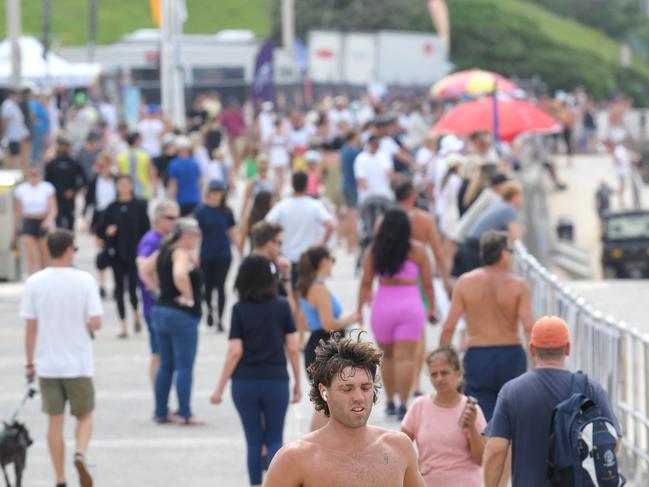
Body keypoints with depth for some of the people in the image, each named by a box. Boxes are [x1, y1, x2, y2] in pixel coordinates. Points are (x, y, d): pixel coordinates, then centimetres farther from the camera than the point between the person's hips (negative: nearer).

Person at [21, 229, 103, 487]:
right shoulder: (85, 281, -9)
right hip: (79, 363, -2)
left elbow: (30, 328, -2)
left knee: (55, 421, 10)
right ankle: (80, 454, -16)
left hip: (47, 364, 2)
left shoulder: (34, 282, -3)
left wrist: (31, 363, 7)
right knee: (84, 416, 13)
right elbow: (95, 323, -13)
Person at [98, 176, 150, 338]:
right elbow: (100, 230, 10)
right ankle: (123, 324, 10)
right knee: (119, 289, 3)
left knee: (133, 286, -8)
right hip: (117, 254, 2)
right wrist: (107, 232, -12)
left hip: (134, 253, -2)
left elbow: (146, 229, 1)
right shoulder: (112, 208, 6)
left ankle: (136, 315, 22)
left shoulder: (139, 206, 1)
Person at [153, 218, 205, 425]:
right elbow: (180, 274, -33)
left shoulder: (164, 251, 12)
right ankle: (185, 414, -4)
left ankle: (161, 412, 16)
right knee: (185, 367, -4)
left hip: (161, 310, 9)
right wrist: (189, 297, -21)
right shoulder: (181, 253, -15)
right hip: (182, 314, -9)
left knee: (166, 366, 14)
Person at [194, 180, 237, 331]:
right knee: (208, 285, 12)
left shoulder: (226, 211, 1)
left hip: (223, 254, 0)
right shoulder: (201, 211, -5)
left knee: (220, 286, -5)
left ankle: (220, 319, 0)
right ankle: (209, 309, 40)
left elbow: (232, 231, 7)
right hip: (206, 255, 0)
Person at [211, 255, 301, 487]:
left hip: (244, 383, 0)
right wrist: (298, 383, 9)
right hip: (276, 381, 0)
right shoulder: (281, 307, -2)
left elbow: (235, 351, -8)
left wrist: (220, 388, -2)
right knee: (274, 440, 8)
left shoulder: (239, 309, -4)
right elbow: (292, 348, -2)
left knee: (254, 441, 11)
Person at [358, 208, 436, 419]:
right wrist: (432, 307, 14)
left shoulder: (374, 251, 1)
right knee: (405, 358, -6)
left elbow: (365, 283, 2)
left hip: (382, 307, 2)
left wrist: (360, 309, 7)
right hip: (409, 306, -2)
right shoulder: (417, 250, -2)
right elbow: (427, 283, 3)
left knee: (387, 356, 18)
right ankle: (402, 405, -13)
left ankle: (390, 402, 21)